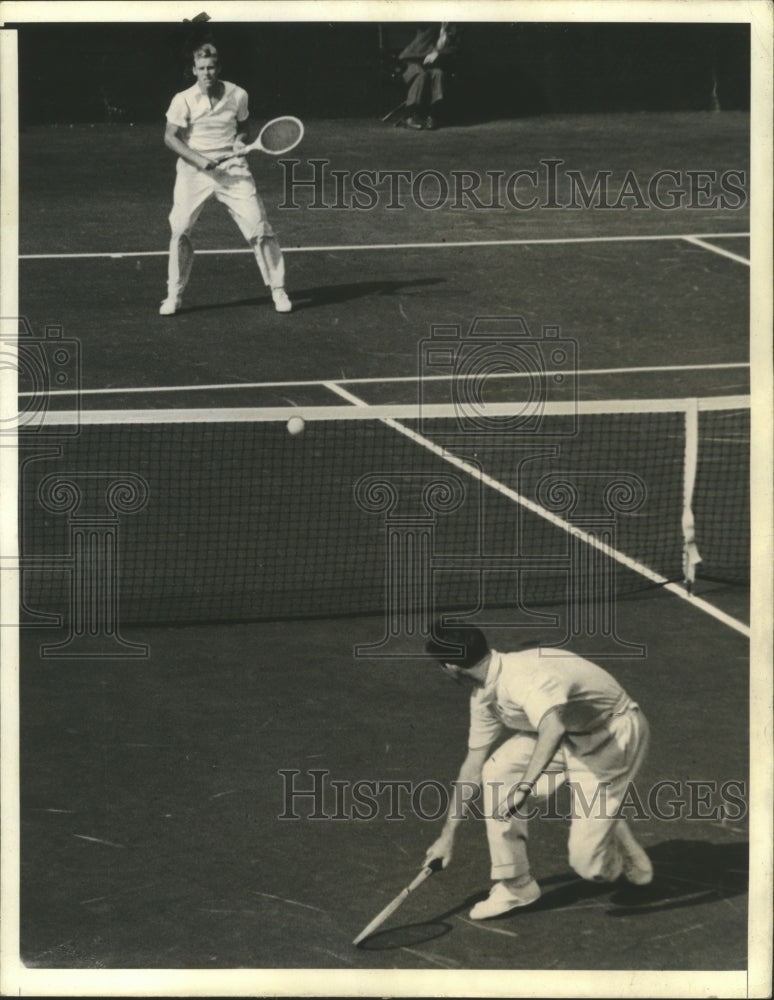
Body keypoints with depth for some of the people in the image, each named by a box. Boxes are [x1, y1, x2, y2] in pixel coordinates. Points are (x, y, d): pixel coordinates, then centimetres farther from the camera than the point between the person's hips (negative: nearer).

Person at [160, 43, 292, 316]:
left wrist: (240, 140, -7)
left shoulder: (237, 95, -2)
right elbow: (170, 137, -6)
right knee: (180, 229, -9)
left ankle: (278, 290, 8)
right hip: (194, 170, -1)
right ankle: (174, 295, 7)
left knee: (258, 226, -6)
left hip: (232, 169, 1)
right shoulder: (184, 100, -8)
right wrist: (198, 159, -17)